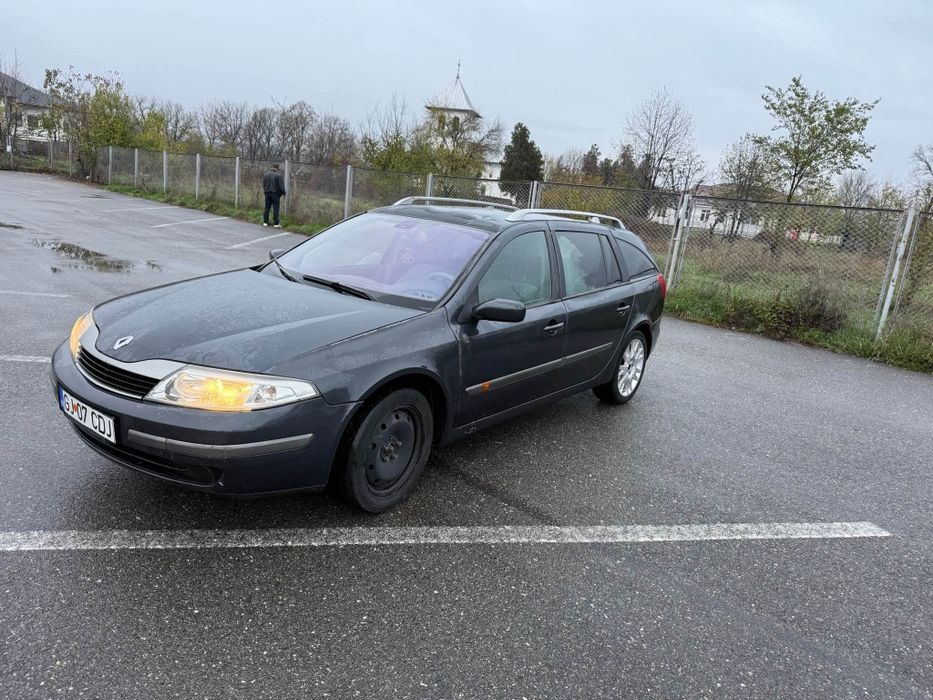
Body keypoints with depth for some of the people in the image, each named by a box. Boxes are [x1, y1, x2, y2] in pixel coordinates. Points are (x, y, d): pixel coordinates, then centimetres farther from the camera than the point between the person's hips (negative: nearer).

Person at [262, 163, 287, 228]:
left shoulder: (266, 174, 7)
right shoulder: (279, 175, -10)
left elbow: (264, 185, 12)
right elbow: (281, 185, -13)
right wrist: (283, 192, -3)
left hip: (267, 193, 5)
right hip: (275, 194, -5)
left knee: (267, 208, 11)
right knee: (275, 208, -2)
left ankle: (265, 222, 13)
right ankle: (276, 223, -4)